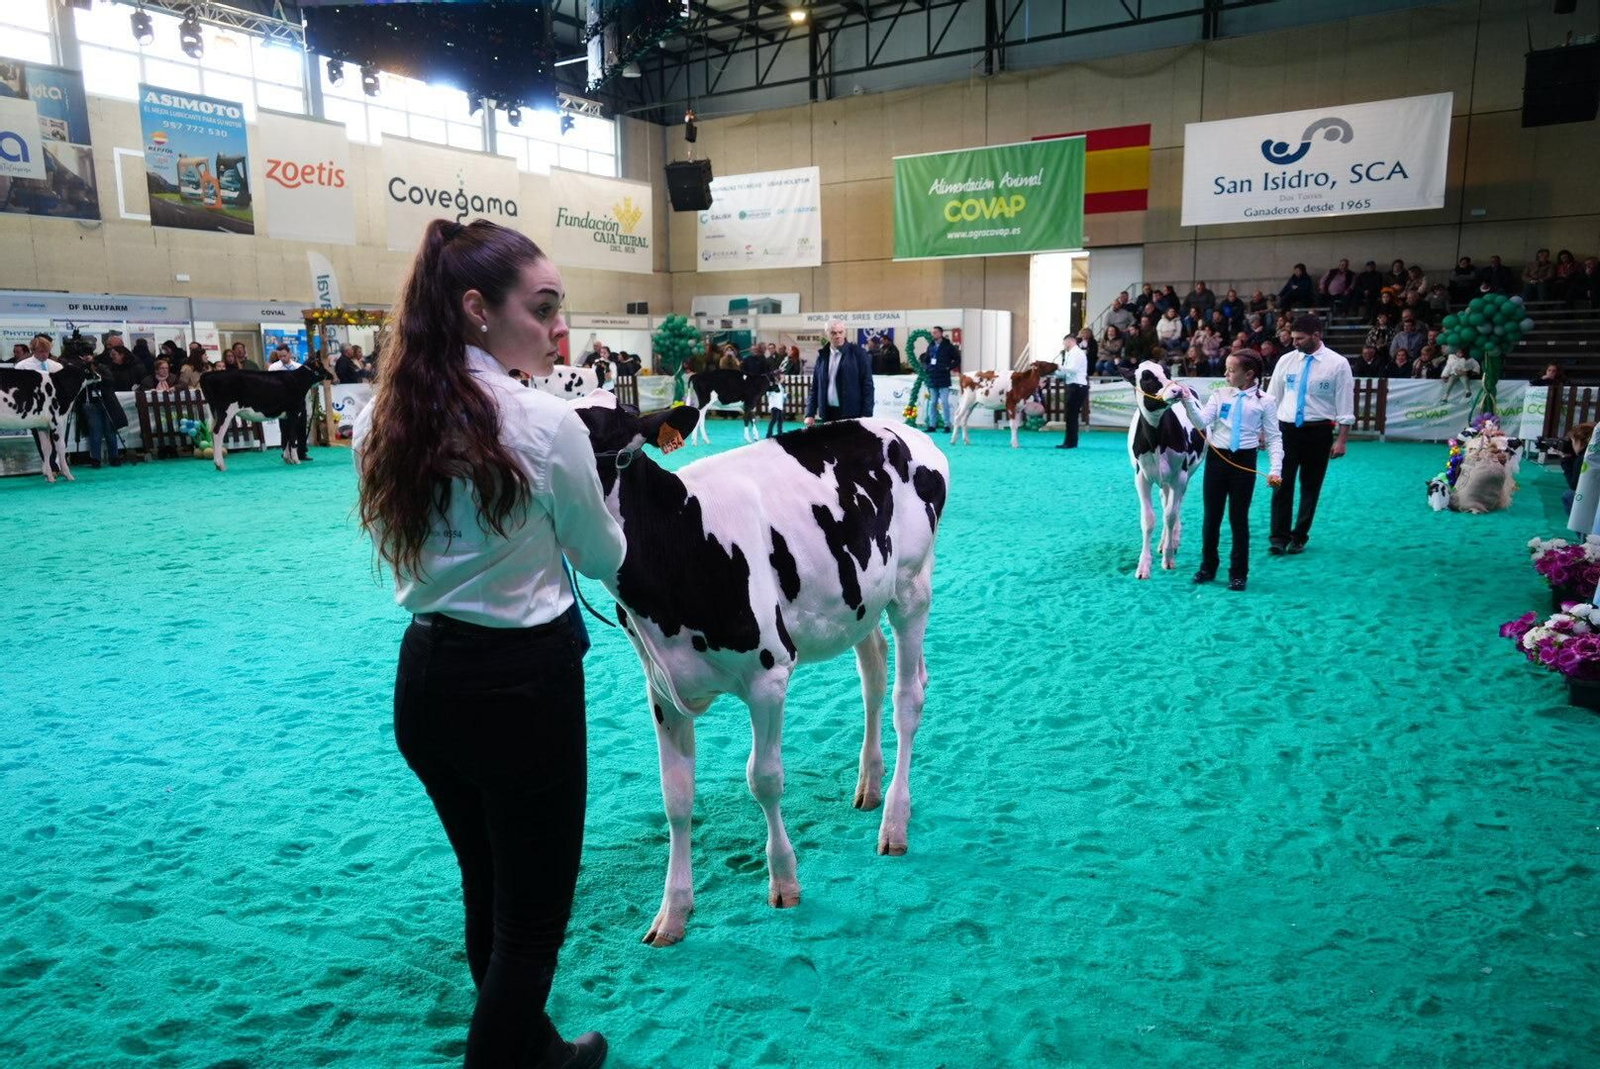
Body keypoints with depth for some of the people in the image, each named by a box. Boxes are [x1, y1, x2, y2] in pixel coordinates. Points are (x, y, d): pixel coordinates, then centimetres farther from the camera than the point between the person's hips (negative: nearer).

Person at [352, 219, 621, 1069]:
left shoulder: (383, 418, 0)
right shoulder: (545, 422, -18)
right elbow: (604, 561, -3)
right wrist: (595, 498, 17)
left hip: (424, 677, 7)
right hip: (523, 682, -7)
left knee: (487, 895, 25)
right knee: (532, 917, 11)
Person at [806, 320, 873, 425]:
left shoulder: (857, 352, -2)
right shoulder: (822, 355, 10)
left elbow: (867, 384, -4)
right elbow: (815, 386, 13)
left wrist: (866, 415, -11)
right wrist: (810, 414, 6)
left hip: (851, 414, -4)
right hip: (828, 413, 4)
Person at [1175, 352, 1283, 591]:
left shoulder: (1264, 401, -2)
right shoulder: (1219, 394, 3)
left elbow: (1274, 438, -1)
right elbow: (1202, 422, -8)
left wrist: (1275, 470, -11)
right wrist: (1188, 401, -23)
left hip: (1244, 462, -2)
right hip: (1216, 458, 2)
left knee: (1239, 518, 6)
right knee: (1211, 516, 10)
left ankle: (1238, 573, 20)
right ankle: (1208, 567, 27)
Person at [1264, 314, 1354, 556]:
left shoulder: (1338, 364, -5)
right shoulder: (1286, 360, 3)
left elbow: (1345, 405, -4)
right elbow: (1271, 398, 9)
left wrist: (1341, 440, -9)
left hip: (1318, 431, -1)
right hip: (1287, 428, 2)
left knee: (1311, 486, 8)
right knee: (1282, 484, -4)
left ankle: (1299, 537, 20)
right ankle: (1279, 537, 3)